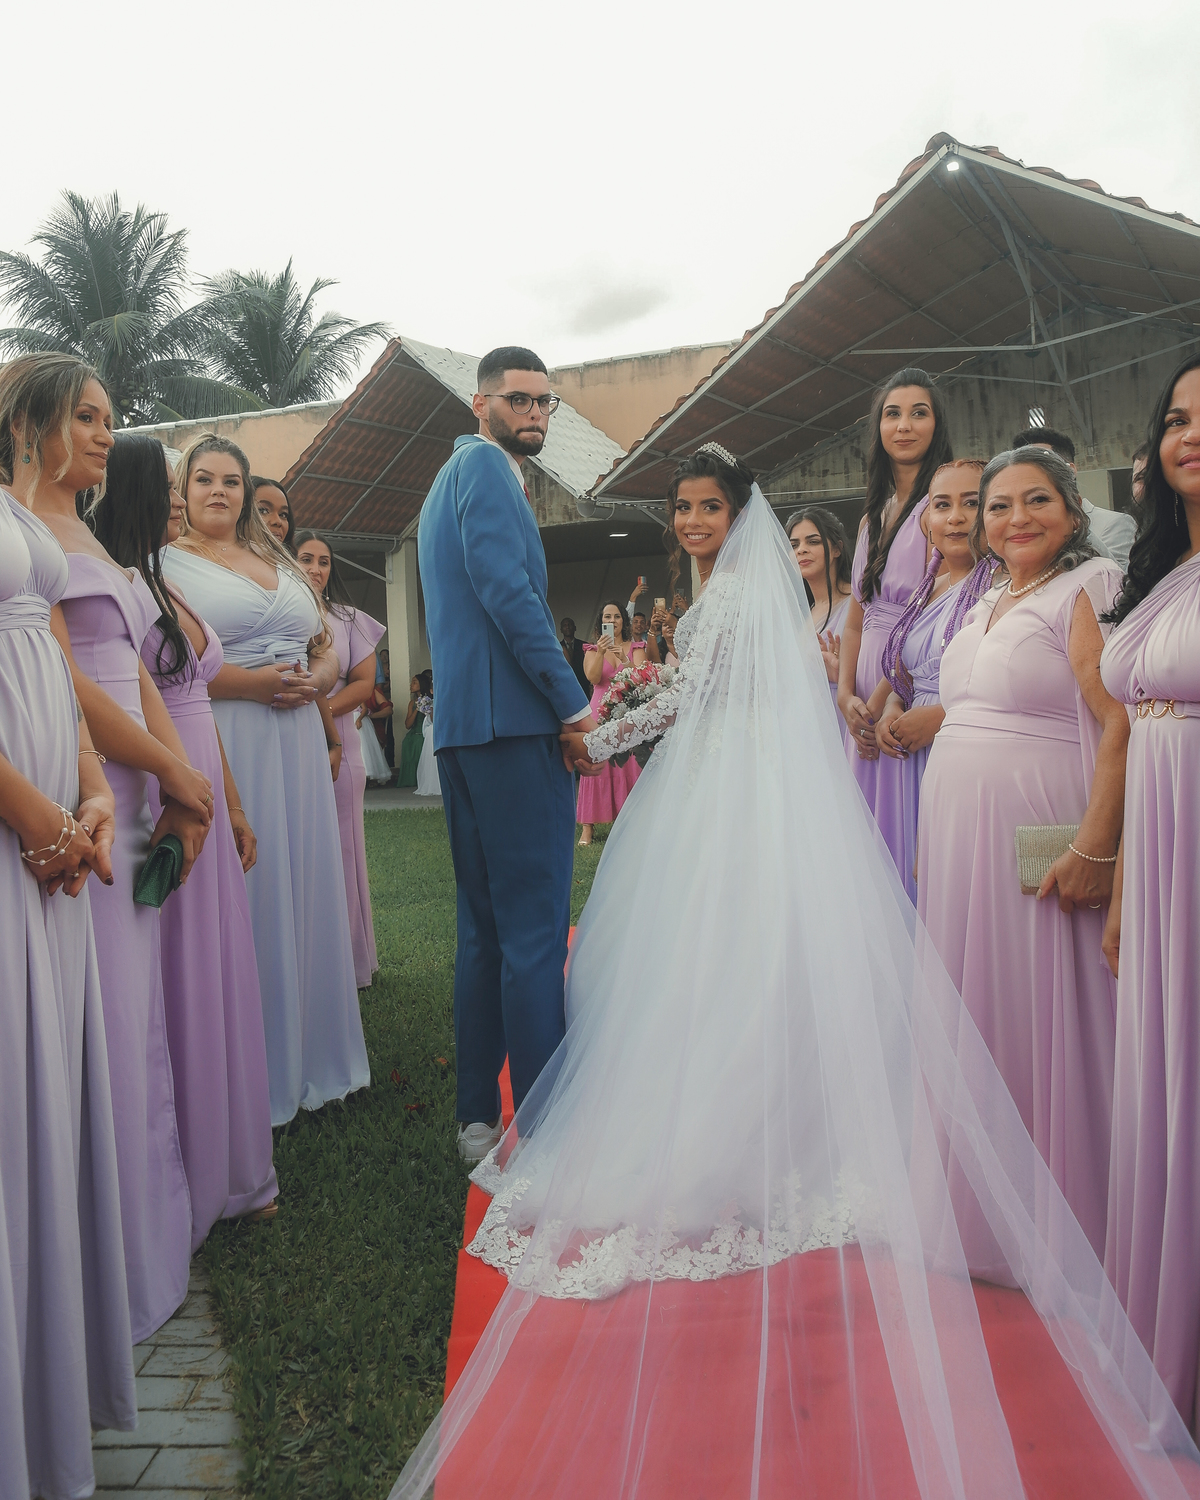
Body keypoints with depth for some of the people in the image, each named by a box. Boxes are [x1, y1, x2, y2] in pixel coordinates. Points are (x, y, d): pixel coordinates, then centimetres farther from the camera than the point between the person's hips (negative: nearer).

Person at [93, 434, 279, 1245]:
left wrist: (235, 807, 19)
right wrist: (174, 805, -20)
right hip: (153, 809, -9)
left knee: (218, 979, 14)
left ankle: (224, 1169, 28)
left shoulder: (168, 590, 17)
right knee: (170, 989, 0)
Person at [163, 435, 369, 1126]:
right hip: (223, 749, -5)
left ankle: (310, 1056, 21)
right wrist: (246, 683, -18)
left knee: (303, 887, 8)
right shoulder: (165, 563, 2)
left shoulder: (283, 565, 20)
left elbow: (328, 650, 20)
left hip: (298, 748, 6)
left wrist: (314, 679, -3)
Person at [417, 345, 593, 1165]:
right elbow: (508, 591, -17)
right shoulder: (485, 464, -5)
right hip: (514, 724, -10)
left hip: (462, 728, 10)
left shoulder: (450, 477, 26)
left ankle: (480, 1118, 19)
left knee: (486, 931, 12)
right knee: (535, 932, -8)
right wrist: (575, 704, -14)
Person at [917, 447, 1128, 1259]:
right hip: (957, 839, 7)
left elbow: (1122, 727, -18)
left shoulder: (1088, 592, -8)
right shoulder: (984, 608, 16)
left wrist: (1095, 848, -25)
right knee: (972, 1016, 14)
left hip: (1036, 841, -7)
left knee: (1037, 1018, 1)